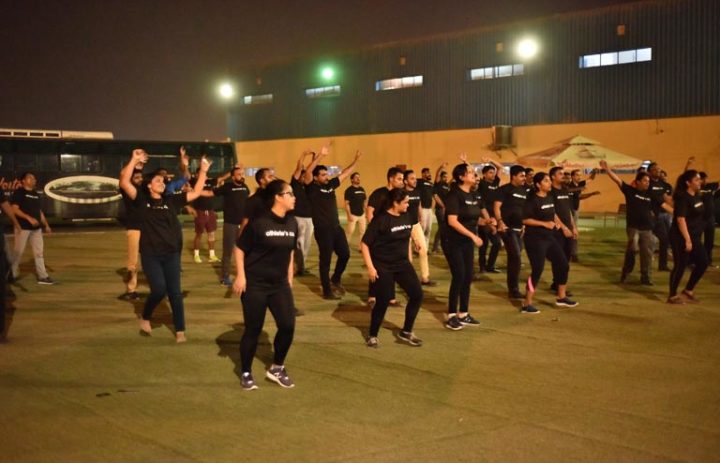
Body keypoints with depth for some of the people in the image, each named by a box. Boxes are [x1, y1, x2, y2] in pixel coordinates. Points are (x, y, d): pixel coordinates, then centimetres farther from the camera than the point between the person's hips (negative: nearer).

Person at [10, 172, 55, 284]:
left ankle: (42, 276, 3)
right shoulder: (19, 193, -6)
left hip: (36, 228, 7)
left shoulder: (36, 195, 16)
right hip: (23, 227, -7)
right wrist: (29, 218, -24)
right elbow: (14, 209, -15)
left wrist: (46, 225, 11)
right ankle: (12, 275, 14)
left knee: (39, 252, 3)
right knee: (18, 252, 0)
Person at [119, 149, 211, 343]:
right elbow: (124, 182, -13)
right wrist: (134, 161, -17)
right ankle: (145, 318, 15)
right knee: (159, 289, -13)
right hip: (150, 254, -3)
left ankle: (180, 331, 11)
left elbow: (196, 193, 7)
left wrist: (203, 171, 1)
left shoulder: (171, 201, 7)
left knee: (175, 292, 4)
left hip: (171, 254, 3)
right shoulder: (142, 200, -1)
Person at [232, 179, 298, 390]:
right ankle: (246, 373, 21)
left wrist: (290, 278, 15)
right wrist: (240, 276, -14)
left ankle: (276, 368, 22)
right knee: (253, 329, 2)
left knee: (288, 326, 0)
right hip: (255, 284, -6)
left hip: (280, 284, 6)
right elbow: (239, 248, -11)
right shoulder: (259, 222, -16)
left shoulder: (292, 223, 3)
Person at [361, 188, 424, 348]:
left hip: (402, 263, 7)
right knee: (383, 301, -2)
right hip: (383, 267, -6)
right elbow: (364, 244, -15)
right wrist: (370, 267, -18)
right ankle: (372, 335, 20)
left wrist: (408, 258, 19)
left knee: (417, 295, -1)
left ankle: (406, 332, 15)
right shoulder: (381, 220, -17)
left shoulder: (406, 217, 2)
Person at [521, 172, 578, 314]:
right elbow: (525, 220, -20)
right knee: (537, 270, -10)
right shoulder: (532, 200, -15)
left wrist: (562, 225, 10)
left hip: (549, 237, 9)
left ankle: (561, 298, 27)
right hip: (535, 239, -9)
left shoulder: (550, 197, 8)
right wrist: (544, 224, -22)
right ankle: (527, 304, -2)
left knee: (563, 264, 12)